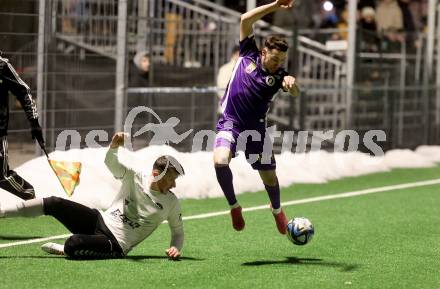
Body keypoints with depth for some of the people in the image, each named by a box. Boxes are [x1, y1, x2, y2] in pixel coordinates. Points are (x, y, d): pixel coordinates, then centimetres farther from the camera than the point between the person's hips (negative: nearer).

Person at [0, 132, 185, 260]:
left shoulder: (171, 203, -5)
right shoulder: (135, 178, -2)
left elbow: (178, 231, 9)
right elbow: (111, 162, -13)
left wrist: (175, 247, -12)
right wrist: (114, 146, -35)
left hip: (116, 245, -4)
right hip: (99, 220, 4)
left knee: (73, 245, -35)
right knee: (54, 204, -10)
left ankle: (61, 250, 0)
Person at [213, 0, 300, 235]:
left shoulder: (279, 75, -10)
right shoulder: (248, 55, -7)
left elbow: (295, 92, -32)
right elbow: (245, 19, -14)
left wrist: (291, 85, -56)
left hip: (256, 127, 1)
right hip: (230, 122, -1)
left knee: (269, 176, 10)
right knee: (220, 161, -28)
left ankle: (277, 210, 44)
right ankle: (234, 206, -4)